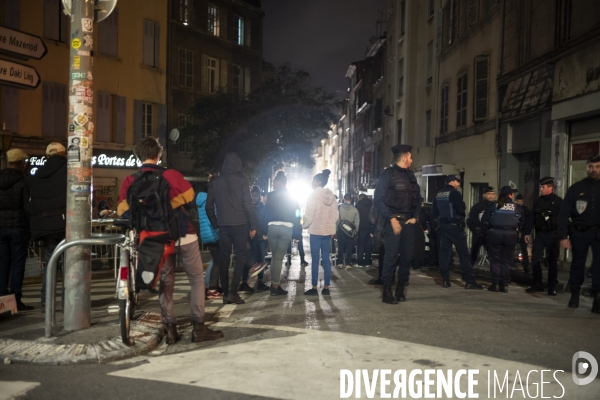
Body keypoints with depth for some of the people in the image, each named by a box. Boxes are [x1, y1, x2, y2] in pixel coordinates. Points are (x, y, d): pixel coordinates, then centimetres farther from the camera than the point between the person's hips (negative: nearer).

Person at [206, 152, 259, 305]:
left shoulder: (215, 182, 7)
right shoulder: (241, 180, -4)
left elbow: (209, 207, 6)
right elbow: (247, 205, -8)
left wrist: (215, 224, 14)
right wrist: (253, 225, -2)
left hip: (223, 225, 4)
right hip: (239, 224, -4)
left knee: (224, 257, 10)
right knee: (240, 256, 2)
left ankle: (225, 293, 12)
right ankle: (233, 292, -7)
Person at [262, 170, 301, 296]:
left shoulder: (271, 195, 3)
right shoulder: (292, 197, 7)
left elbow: (266, 213, 0)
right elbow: (296, 216, 5)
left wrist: (264, 231, 4)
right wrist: (296, 234, 6)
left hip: (272, 227, 1)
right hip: (287, 228, 0)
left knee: (275, 256, 15)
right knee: (279, 258, 1)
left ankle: (274, 284, 18)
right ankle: (275, 287, 2)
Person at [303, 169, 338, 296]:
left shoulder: (313, 195, -9)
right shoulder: (331, 195, 8)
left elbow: (309, 214, -11)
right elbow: (336, 214, 9)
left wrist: (305, 226, 5)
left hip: (316, 230, -5)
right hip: (328, 231, 5)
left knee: (315, 260, -2)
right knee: (326, 259, 7)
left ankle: (314, 288, 0)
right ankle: (326, 288, 8)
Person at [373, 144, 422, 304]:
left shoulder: (411, 175, 15)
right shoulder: (387, 174, -5)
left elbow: (418, 198, 19)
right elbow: (379, 199, -10)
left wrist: (415, 217, 5)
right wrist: (392, 219, -15)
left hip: (408, 222, 6)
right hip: (393, 221, -6)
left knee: (407, 256, 5)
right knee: (391, 256, -7)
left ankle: (400, 289, 17)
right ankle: (387, 292, 1)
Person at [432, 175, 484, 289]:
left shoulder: (438, 194, 9)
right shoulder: (455, 193, -12)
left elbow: (434, 213, 12)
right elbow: (461, 209, -18)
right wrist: (463, 206, 2)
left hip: (443, 226, 7)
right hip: (455, 226, -6)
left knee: (444, 252, 7)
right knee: (463, 252, -3)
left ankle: (445, 279, 6)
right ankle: (469, 281, -4)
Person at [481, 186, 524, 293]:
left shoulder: (493, 205, 2)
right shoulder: (517, 207, 4)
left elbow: (484, 221, -1)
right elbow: (522, 222, 7)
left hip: (495, 234, -1)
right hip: (511, 235, 1)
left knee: (495, 259, 8)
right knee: (507, 260, 9)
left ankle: (495, 283, 2)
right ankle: (504, 285, 8)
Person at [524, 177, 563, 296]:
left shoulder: (558, 202, -3)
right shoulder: (537, 201, 9)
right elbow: (531, 218, 10)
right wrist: (527, 232, 5)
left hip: (553, 235, -4)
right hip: (540, 234, 4)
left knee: (552, 261, 4)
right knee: (535, 259, 0)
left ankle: (552, 287, 13)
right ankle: (537, 284, 12)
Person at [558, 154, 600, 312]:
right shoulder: (576, 188, 2)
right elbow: (564, 214, -1)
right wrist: (563, 236, -8)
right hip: (579, 232, 0)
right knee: (577, 264, 9)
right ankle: (574, 295, 21)